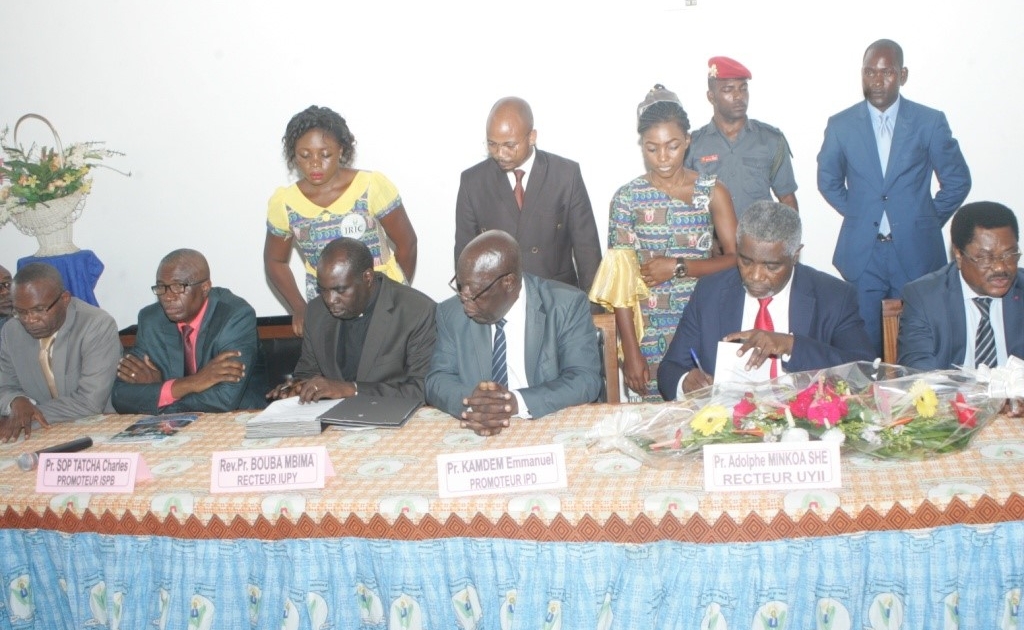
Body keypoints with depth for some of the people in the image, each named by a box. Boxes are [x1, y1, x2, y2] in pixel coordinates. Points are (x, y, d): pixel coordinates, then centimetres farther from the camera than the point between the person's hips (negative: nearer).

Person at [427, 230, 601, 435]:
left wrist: (517, 402, -26)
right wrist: (471, 402, -23)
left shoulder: (568, 306, -8)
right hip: (479, 436, 2)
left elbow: (585, 379, -13)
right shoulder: (451, 313, 0)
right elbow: (438, 379, -2)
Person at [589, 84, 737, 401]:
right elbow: (619, 280, -4)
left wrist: (677, 267, -14)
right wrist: (631, 352, -9)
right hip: (648, 332, -1)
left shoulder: (712, 191, 2)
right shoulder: (627, 197, -2)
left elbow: (735, 258, -3)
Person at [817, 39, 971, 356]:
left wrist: (928, 221, 6)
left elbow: (957, 180, 9)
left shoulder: (930, 122, 0)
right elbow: (828, 180, 16)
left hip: (916, 254, 0)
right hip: (861, 254, 0)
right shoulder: (840, 125, 2)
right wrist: (859, 215, 9)